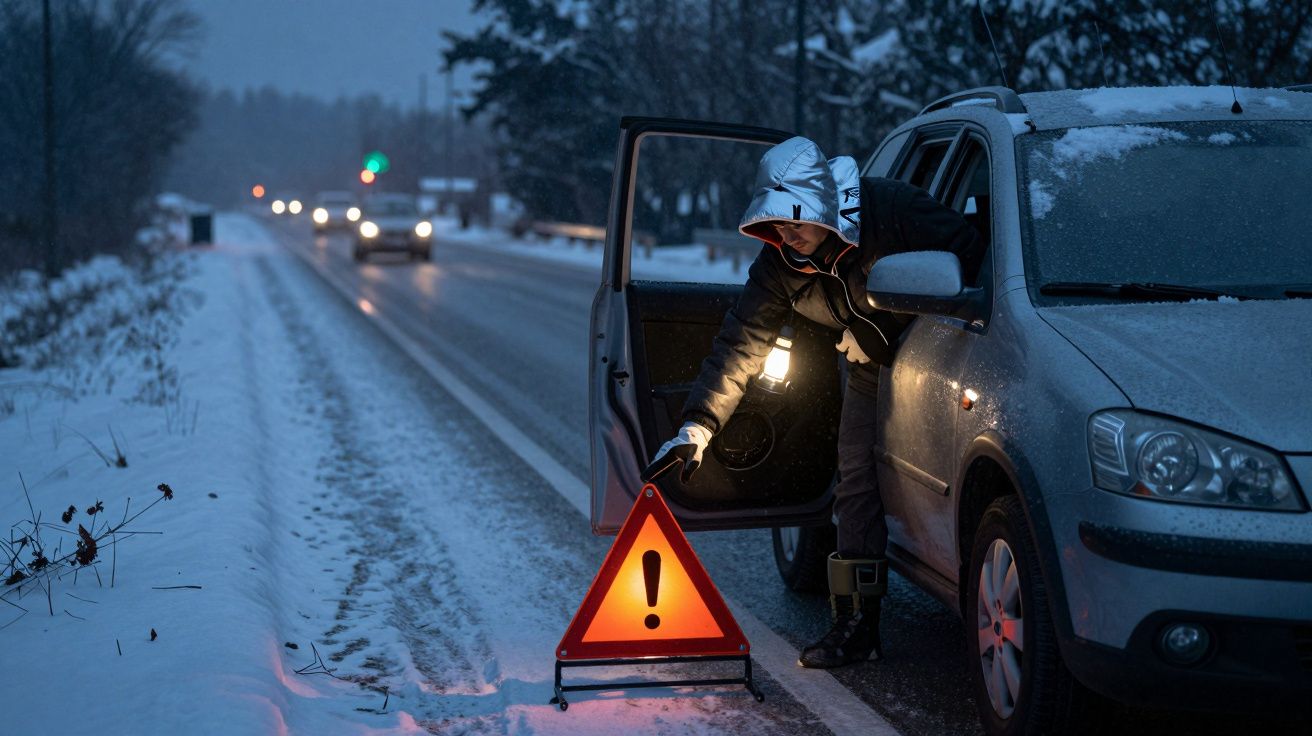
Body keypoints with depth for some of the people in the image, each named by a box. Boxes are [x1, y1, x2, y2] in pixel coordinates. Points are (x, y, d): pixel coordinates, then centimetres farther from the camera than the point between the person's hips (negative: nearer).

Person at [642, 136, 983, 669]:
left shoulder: (892, 208, -28)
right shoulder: (779, 265, -12)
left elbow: (968, 256, -23)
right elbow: (740, 344, -9)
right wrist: (697, 425, -17)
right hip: (871, 371, 5)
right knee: (856, 487, -1)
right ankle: (857, 625, 2)